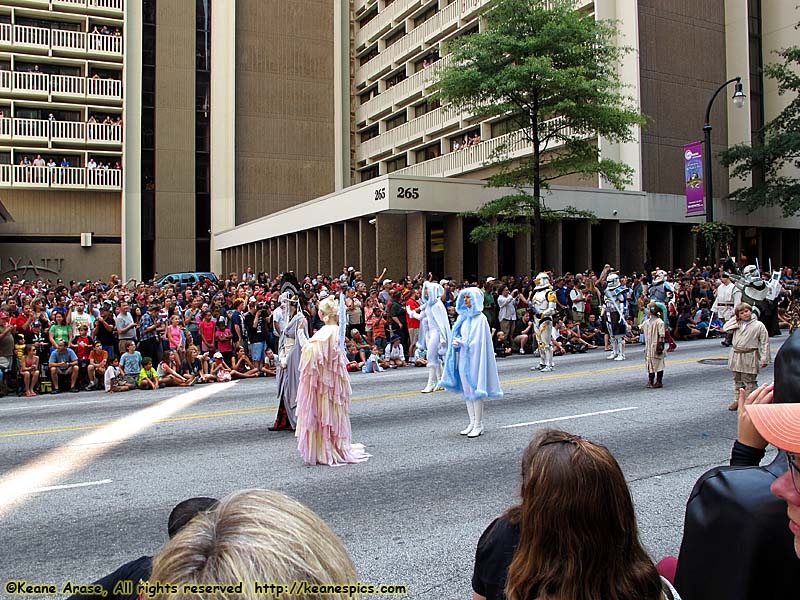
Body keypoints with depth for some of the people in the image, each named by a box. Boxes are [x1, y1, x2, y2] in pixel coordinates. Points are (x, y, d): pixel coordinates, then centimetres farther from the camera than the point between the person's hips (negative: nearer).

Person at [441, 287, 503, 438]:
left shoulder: (480, 318, -10)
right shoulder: (463, 316, 12)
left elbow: (478, 341, -13)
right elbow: (456, 335, 15)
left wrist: (461, 343, -14)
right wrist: (456, 342, -5)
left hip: (474, 357, -7)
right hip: (463, 357, 7)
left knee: (475, 389, -3)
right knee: (466, 390, 11)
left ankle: (478, 425, 6)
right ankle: (472, 423, 20)